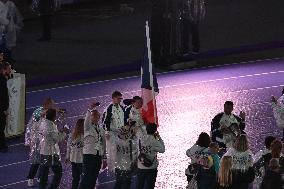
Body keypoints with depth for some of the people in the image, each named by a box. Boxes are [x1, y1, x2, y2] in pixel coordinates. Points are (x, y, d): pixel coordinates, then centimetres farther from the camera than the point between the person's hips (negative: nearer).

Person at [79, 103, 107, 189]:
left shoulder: (101, 130, 15)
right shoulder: (88, 127, 0)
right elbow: (86, 120, -23)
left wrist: (104, 158, 16)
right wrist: (91, 109, -36)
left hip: (98, 156, 5)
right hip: (89, 155, -5)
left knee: (94, 178, 7)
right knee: (87, 177, -12)